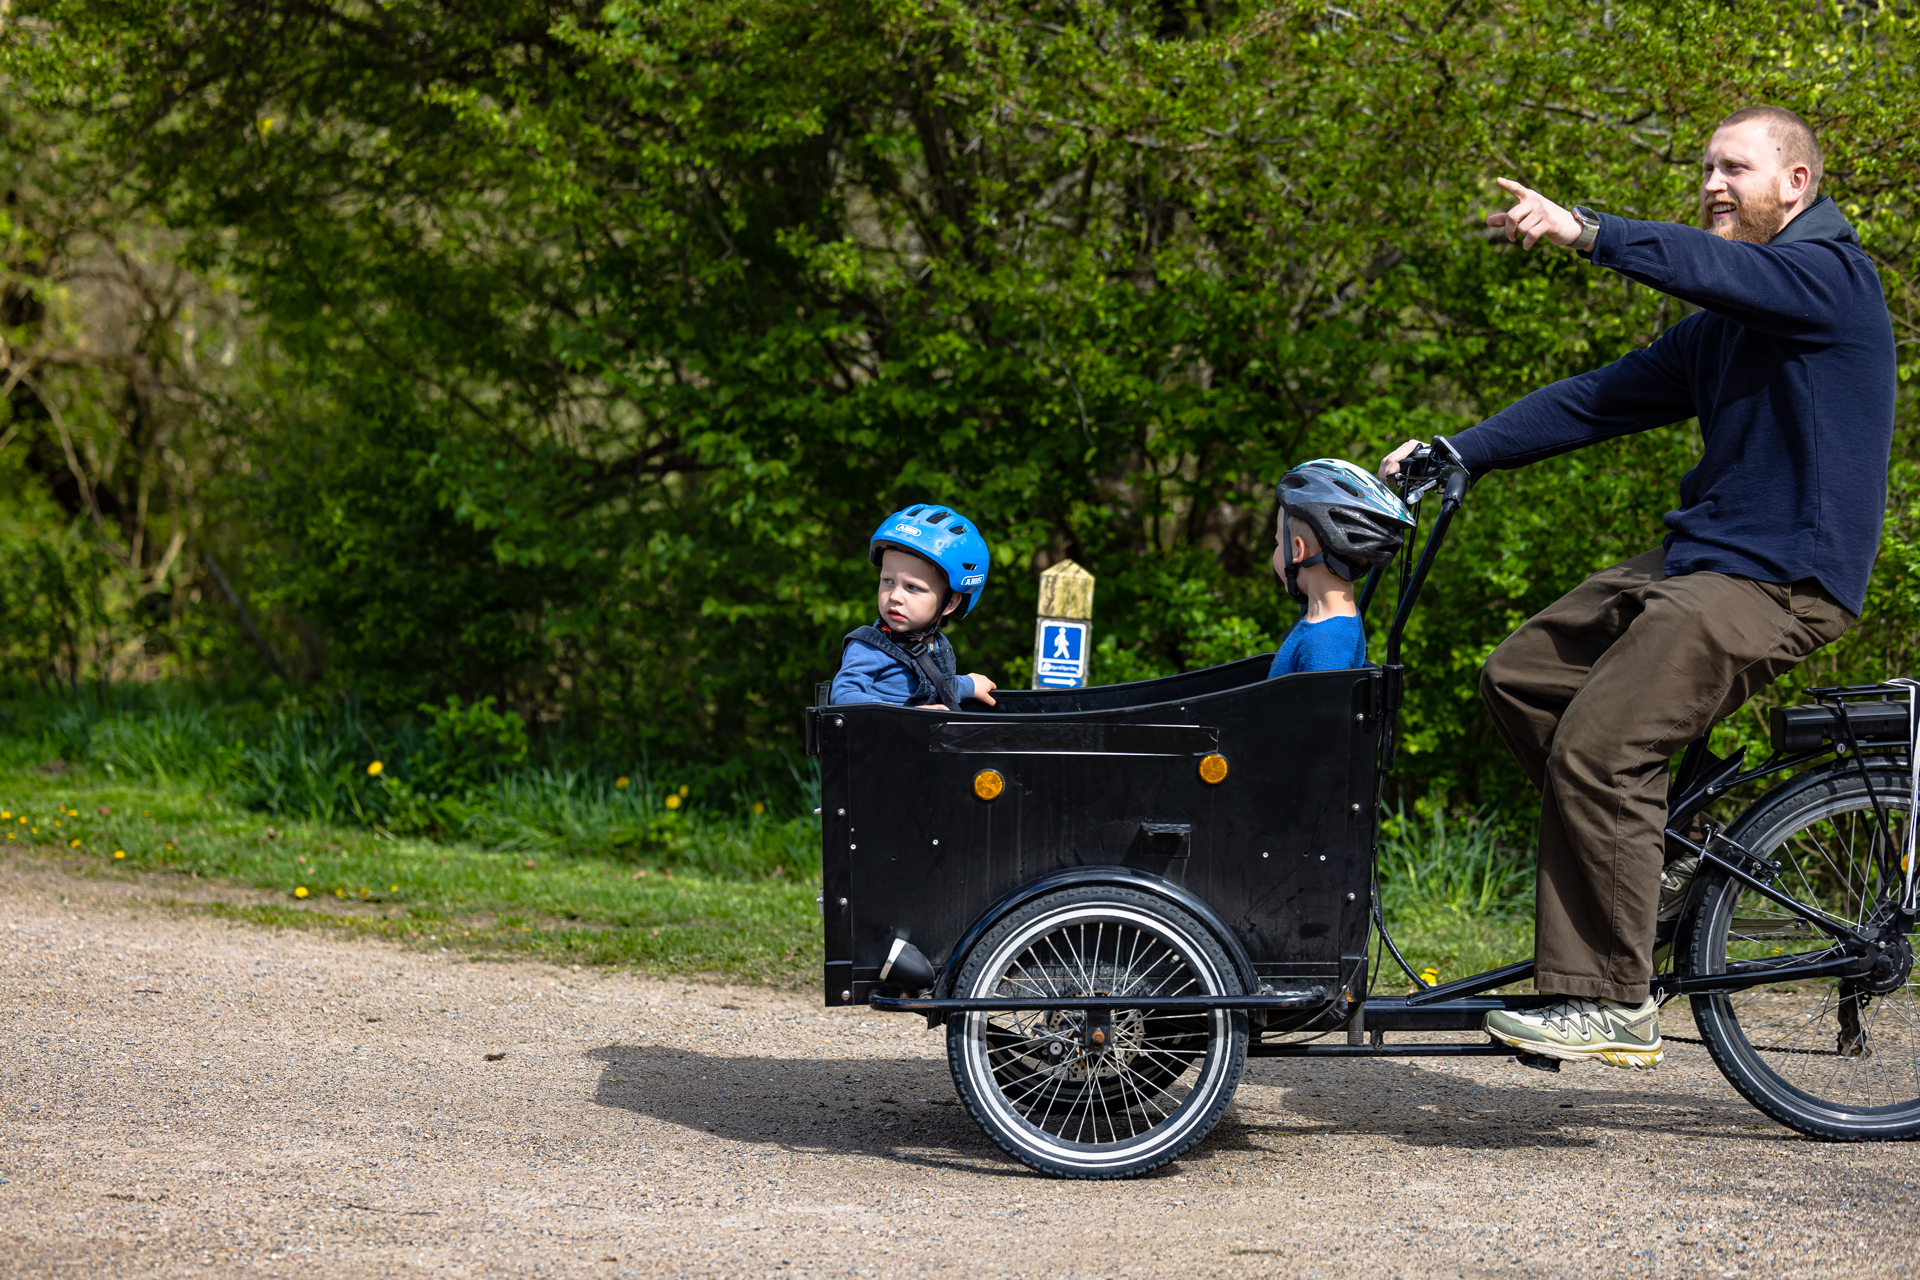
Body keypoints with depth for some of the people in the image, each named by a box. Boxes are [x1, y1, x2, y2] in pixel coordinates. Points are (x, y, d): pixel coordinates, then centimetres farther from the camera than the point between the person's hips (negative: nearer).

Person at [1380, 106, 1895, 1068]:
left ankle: (1611, 1005, -13)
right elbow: (1602, 399, 17)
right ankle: (1651, 864, 16)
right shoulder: (1717, 331, 19)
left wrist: (1583, 231, -40)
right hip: (1697, 558, 10)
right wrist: (1455, 454, 10)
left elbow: (1711, 266, -27)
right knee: (1518, 679, 10)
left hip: (1779, 580, -10)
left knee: (1596, 749, -19)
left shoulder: (1830, 275, -8)